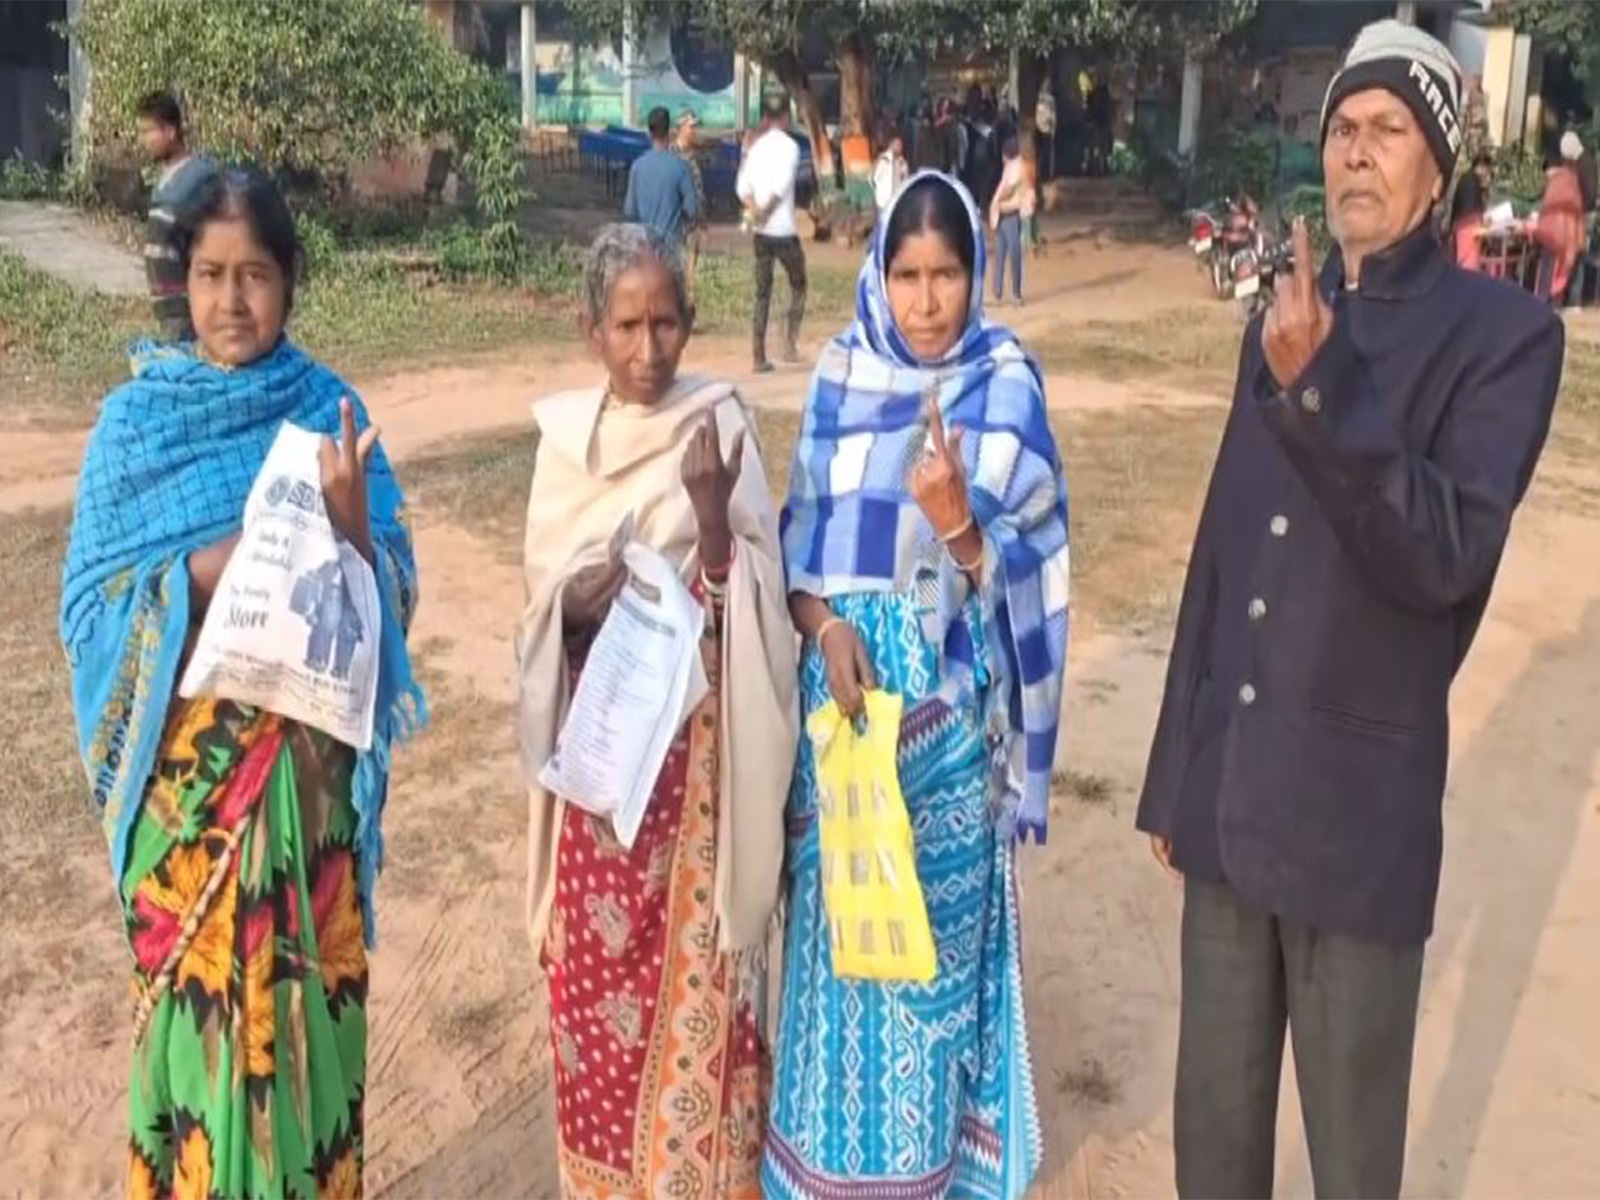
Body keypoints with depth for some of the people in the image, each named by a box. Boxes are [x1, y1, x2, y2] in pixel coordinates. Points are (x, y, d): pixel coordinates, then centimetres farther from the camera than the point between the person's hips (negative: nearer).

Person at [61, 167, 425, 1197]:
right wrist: (206, 570, -21)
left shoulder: (330, 408, -2)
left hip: (306, 750, 1)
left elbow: (391, 596, -3)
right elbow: (89, 605, -5)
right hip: (185, 755, -1)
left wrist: (352, 522, -23)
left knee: (304, 976, 11)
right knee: (197, 981, 9)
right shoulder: (134, 418, -4)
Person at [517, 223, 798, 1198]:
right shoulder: (566, 434, 2)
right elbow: (547, 596, 3)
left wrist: (714, 513, -26)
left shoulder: (722, 422, -6)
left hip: (699, 734, -2)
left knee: (696, 955, 4)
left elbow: (753, 593, -9)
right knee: (595, 960, 11)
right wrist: (587, 599, -18)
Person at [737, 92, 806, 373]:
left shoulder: (756, 147, 9)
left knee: (762, 294, 6)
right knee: (797, 286, 12)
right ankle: (790, 342, 2)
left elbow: (743, 188, 3)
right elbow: (781, 186, -16)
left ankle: (759, 356, 3)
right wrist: (765, 211, -5)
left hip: (761, 232, 5)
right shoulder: (789, 146, -7)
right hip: (784, 231, -5)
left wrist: (756, 210, -5)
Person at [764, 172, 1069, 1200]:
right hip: (844, 682, 2)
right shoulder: (840, 375, 2)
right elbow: (800, 534, 5)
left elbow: (1030, 565, -8)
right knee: (841, 915, 10)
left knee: (940, 922, 7)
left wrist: (957, 520, -28)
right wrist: (824, 624, -13)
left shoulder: (1006, 386, -5)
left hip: (950, 698, -2)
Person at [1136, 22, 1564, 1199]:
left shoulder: (1504, 333, -5)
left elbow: (1445, 556, -18)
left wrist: (1320, 388, -28)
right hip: (1231, 790, 5)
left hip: (1359, 810, -5)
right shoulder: (1286, 318, 10)